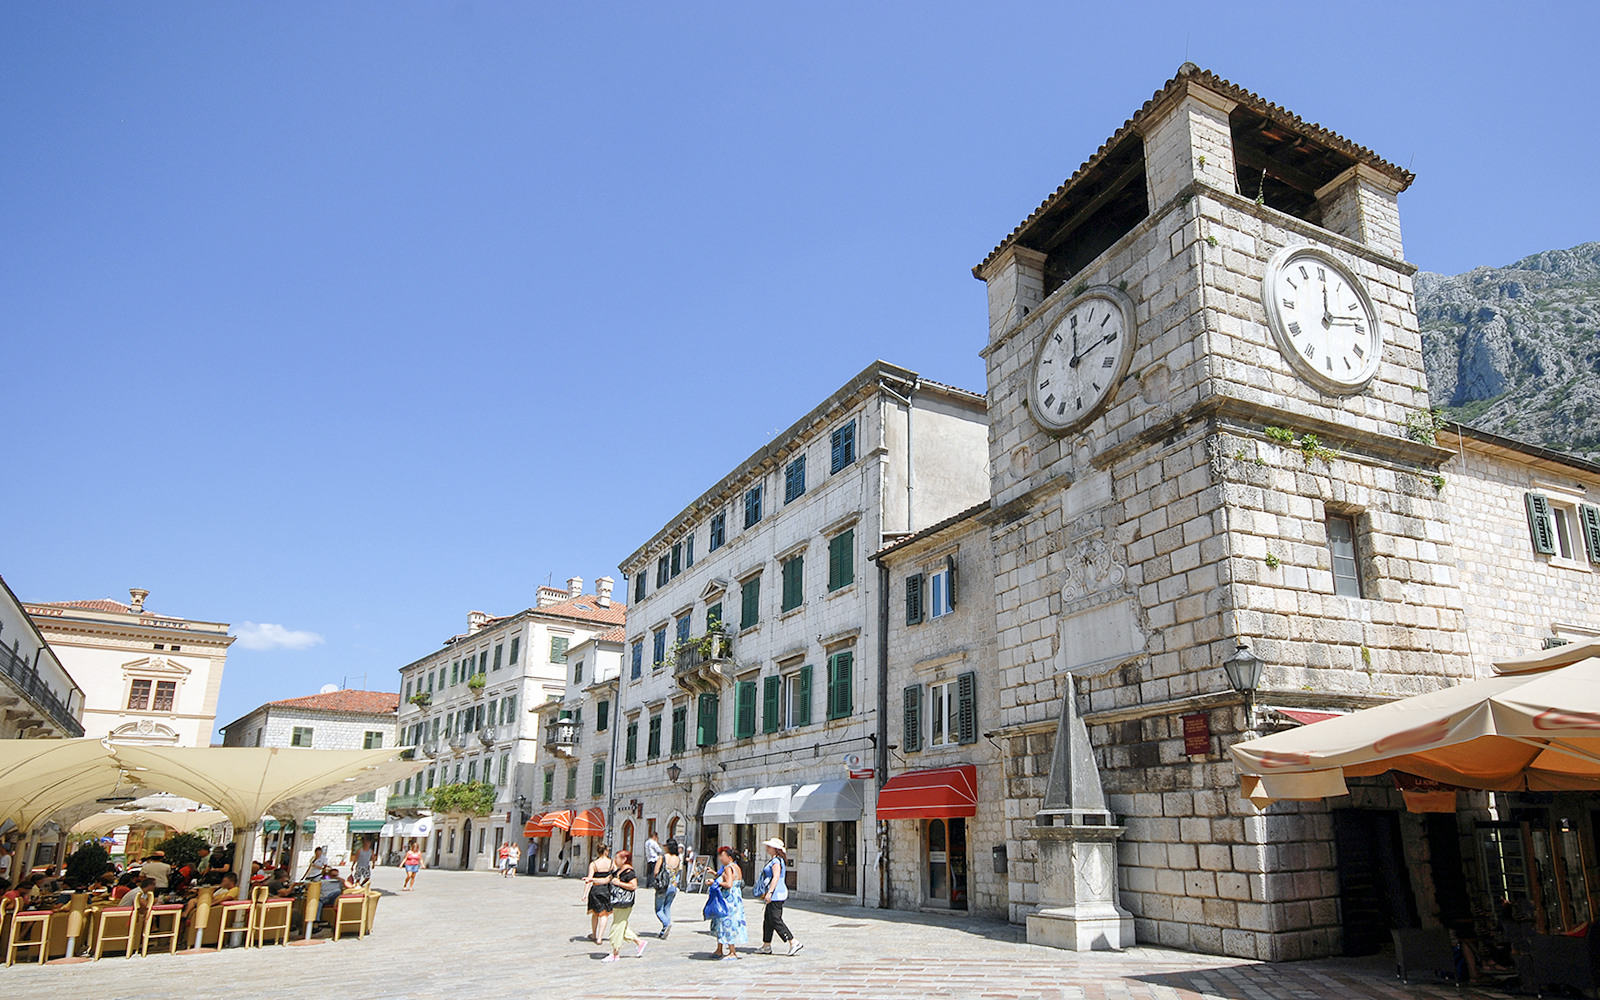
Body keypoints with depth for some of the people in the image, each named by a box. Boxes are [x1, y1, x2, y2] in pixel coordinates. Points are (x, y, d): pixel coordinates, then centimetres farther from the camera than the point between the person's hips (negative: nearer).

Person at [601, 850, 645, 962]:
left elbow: (634, 886, -23)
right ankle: (640, 943, 26)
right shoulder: (618, 871, 14)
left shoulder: (629, 872, -15)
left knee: (617, 927, -2)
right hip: (617, 904, 10)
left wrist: (618, 883, -20)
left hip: (624, 904, -10)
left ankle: (615, 954, 8)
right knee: (622, 927, 15)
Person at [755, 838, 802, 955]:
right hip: (774, 895, 11)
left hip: (776, 894, -11)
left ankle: (794, 943, -9)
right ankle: (766, 946, 20)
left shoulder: (776, 861, -15)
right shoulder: (774, 860, 17)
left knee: (775, 920, -9)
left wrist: (769, 892, -29)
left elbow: (776, 877, -24)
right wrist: (766, 893, 30)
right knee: (767, 919, 13)